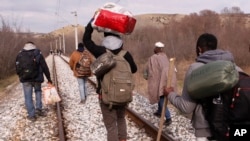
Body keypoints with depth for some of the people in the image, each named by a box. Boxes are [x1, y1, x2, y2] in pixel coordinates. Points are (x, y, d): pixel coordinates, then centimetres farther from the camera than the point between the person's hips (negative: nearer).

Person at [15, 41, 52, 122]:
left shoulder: (20, 55, 4)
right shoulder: (38, 54, -1)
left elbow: (17, 68, 8)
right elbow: (45, 67, -2)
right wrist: (49, 79, 3)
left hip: (25, 80, 0)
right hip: (37, 78, 0)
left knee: (28, 97, 6)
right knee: (38, 91, 23)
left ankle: (31, 115, 6)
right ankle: (38, 108, 12)